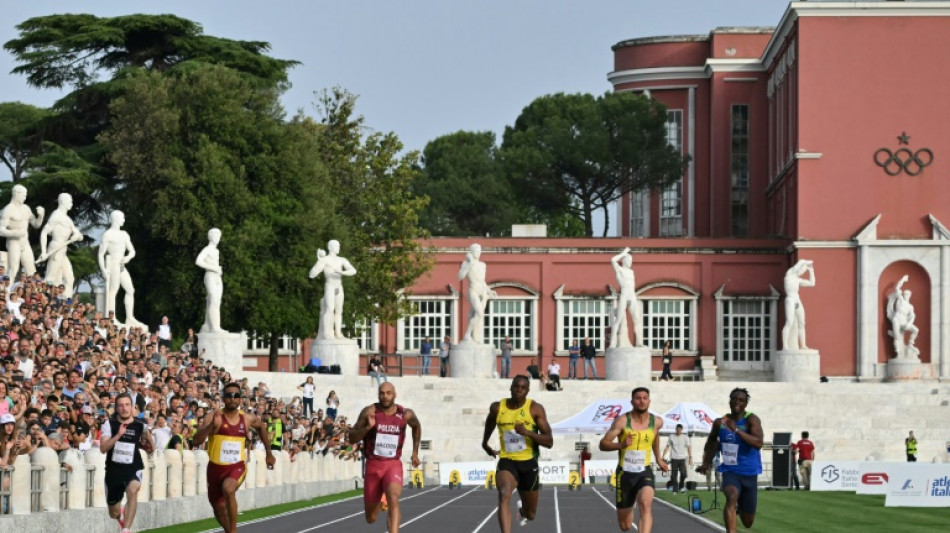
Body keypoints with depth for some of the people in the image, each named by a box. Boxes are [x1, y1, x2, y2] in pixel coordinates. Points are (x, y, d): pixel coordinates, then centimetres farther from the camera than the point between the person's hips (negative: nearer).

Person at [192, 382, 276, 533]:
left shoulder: (248, 419, 0)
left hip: (237, 467, -1)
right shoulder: (214, 417, -11)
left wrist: (269, 454, 26)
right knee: (219, 509, 13)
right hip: (216, 468, 1)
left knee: (228, 489, -33)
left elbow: (262, 428, 24)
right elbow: (196, 441, -22)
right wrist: (211, 425, -37)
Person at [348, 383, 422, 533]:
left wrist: (415, 453, 20)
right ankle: (379, 503, 50)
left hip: (393, 465, -1)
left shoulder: (406, 415, -2)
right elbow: (352, 438, -6)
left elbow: (417, 426, 23)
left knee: (393, 499, -31)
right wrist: (368, 427, -23)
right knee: (371, 519, 11)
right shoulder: (370, 412, -7)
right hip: (373, 465, 1)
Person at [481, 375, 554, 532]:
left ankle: (522, 509, 55)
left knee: (530, 515, 15)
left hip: (528, 463, 0)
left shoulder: (535, 409, -8)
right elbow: (490, 423, 25)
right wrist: (485, 444, 40)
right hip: (506, 461, 0)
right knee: (504, 497, -31)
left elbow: (549, 441, -12)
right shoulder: (497, 408, -1)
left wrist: (527, 432, -28)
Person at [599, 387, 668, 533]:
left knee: (646, 505, -32)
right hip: (625, 473, -1)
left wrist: (658, 459, 31)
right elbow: (603, 444, -12)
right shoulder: (622, 421, -10)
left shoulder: (656, 422, 0)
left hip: (644, 473, 1)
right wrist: (621, 444, -30)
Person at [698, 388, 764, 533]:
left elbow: (758, 443, -29)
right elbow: (711, 442, 21)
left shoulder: (751, 420, -13)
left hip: (749, 473, -1)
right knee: (732, 497, -34)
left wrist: (736, 430, -33)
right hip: (730, 471, 1)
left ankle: (739, 508, 49)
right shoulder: (720, 422, 0)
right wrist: (706, 463, 15)